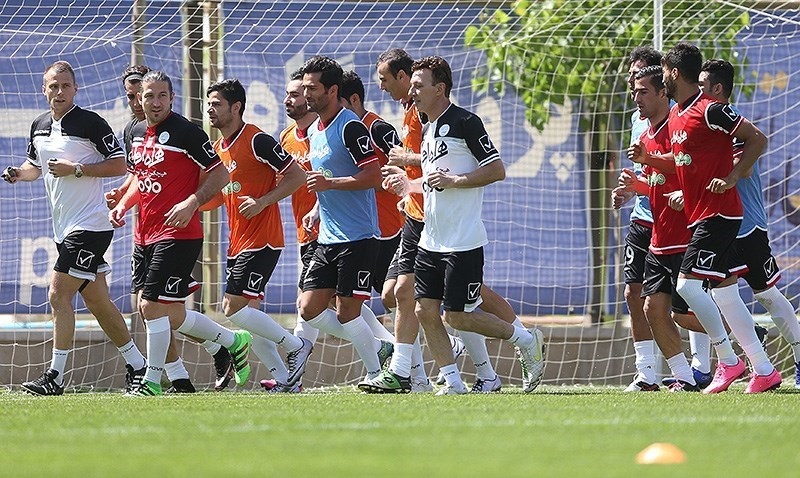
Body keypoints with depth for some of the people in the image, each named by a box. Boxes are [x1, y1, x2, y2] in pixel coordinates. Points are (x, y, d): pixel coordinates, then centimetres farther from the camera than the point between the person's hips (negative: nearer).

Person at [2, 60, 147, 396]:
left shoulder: (90, 123, -10)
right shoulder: (39, 126, 12)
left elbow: (120, 165, -10)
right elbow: (35, 165, 26)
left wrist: (77, 170, -18)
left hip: (89, 226, -8)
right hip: (64, 229, 8)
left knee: (59, 295, -13)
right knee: (98, 303, 11)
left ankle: (55, 377, -11)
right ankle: (137, 366, 21)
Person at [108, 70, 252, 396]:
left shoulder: (185, 132, -10)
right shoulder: (137, 134, 13)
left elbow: (220, 174, -10)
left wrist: (191, 203, -22)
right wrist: (122, 205, 11)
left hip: (178, 233, -8)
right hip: (146, 235, 8)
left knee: (152, 306, -11)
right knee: (170, 314, 9)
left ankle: (152, 382, 0)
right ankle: (233, 341, 28)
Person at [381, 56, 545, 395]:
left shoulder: (464, 122, -11)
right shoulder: (428, 129, 16)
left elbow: (497, 170, -13)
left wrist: (453, 180, -20)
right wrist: (409, 184, 11)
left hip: (463, 241, -9)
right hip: (431, 240, 9)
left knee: (458, 316, -6)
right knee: (426, 310, 0)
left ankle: (526, 341, 12)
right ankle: (453, 383, 6)